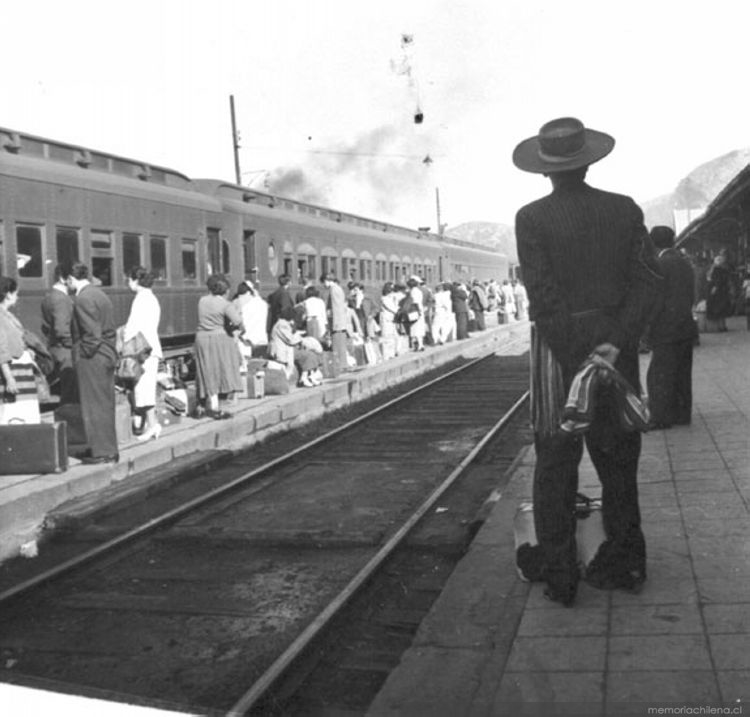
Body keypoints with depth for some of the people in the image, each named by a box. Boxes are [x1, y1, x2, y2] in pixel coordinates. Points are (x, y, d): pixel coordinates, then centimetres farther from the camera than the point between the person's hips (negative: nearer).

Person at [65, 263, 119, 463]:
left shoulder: (82, 299, -16)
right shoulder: (99, 294, 13)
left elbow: (92, 333, -21)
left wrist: (85, 355, -11)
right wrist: (110, 351, 16)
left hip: (91, 360, -9)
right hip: (107, 356, 9)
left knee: (95, 407, -2)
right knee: (105, 405, 15)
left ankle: (102, 452, 3)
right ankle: (109, 449, 22)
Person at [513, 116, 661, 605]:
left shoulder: (532, 219, -7)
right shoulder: (626, 209, 2)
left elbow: (545, 297, -15)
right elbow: (646, 281, -7)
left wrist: (580, 364, -13)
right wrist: (614, 345, -14)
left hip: (559, 351, -3)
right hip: (618, 349, 3)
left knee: (555, 467, 7)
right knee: (618, 460, 16)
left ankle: (561, 578, 9)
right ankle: (623, 564, 24)